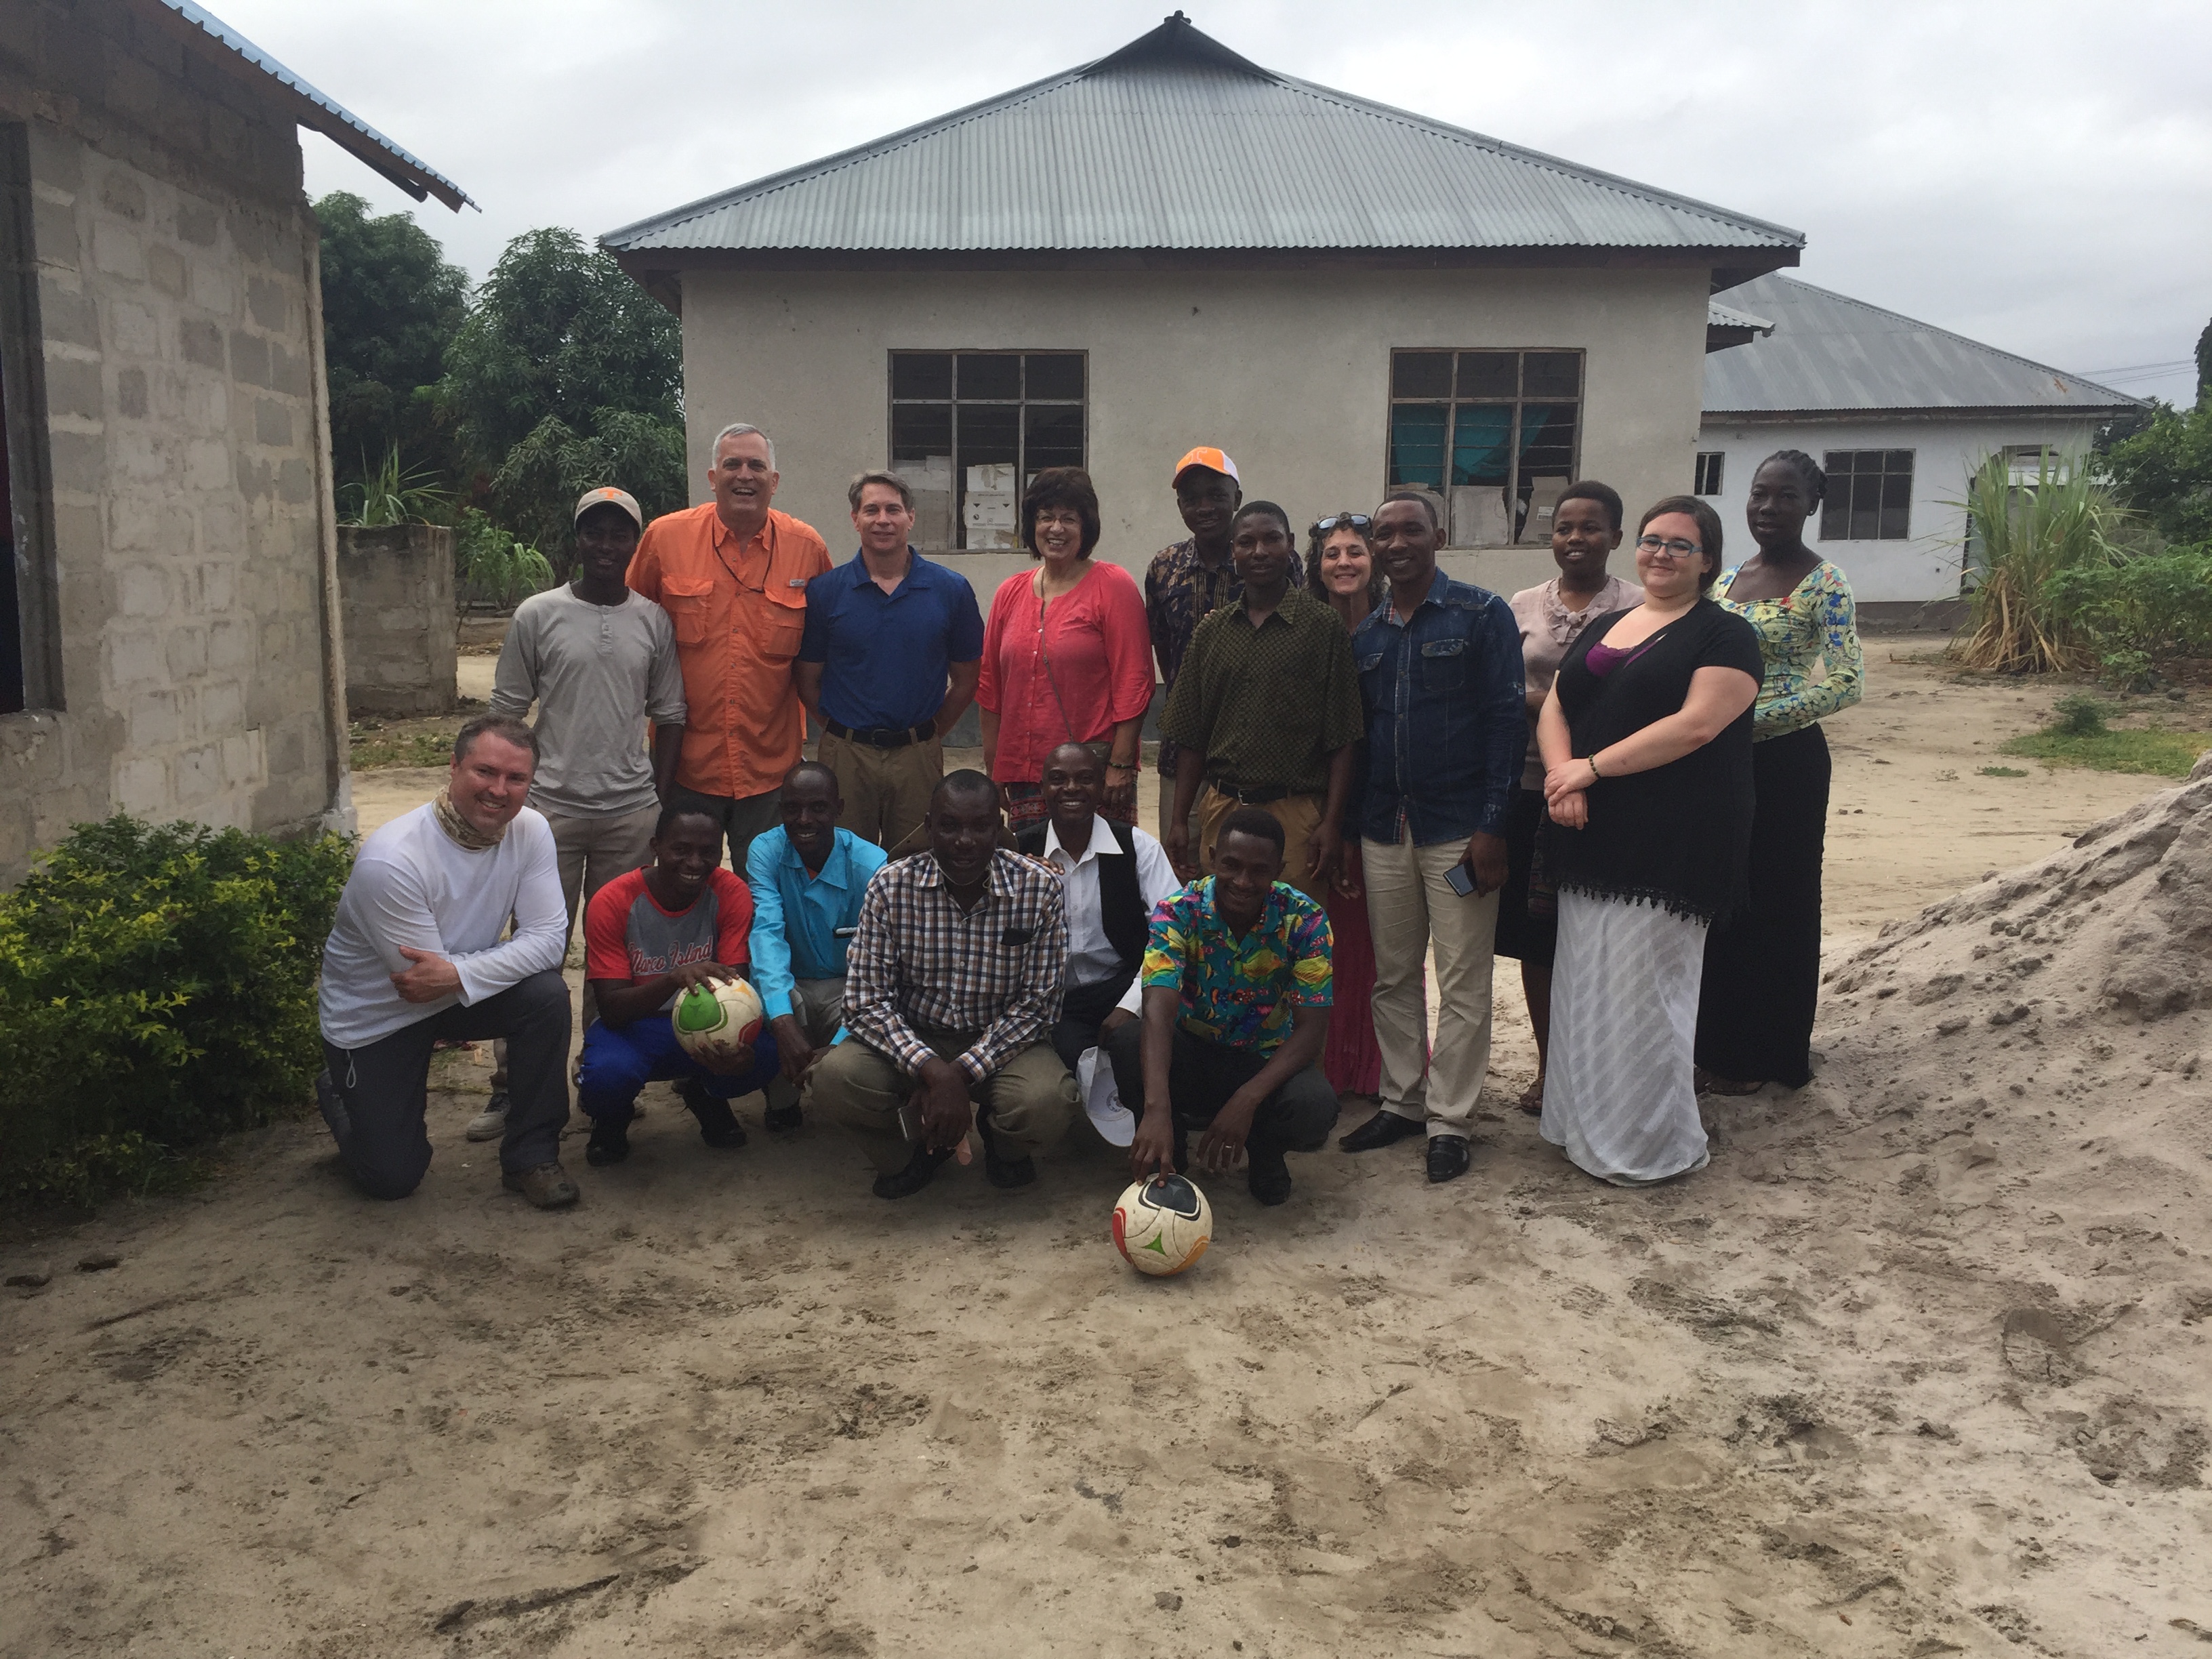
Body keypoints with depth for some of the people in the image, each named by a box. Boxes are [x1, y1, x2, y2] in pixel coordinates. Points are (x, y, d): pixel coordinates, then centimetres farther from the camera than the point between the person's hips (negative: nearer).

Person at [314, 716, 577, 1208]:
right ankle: (340, 1096, 33)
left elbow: (549, 938, -21)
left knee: (547, 994, -26)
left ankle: (531, 1157, -8)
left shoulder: (530, 831, -17)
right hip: (373, 1016, -4)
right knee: (392, 1178, -2)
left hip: (463, 993, 4)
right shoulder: (390, 860, -31)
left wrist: (460, 974, -33)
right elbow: (419, 980, -25)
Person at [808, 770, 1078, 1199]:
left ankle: (1005, 1146, 9)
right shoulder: (892, 886, -13)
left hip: (1000, 1041, -1)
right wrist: (932, 1070, -31)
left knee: (1046, 1103, -33)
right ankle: (914, 1146, 7)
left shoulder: (1040, 889, -13)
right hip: (912, 1039, 1)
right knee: (833, 1078, -29)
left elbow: (1036, 1004, -12)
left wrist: (960, 1074, -24)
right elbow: (867, 1002, -15)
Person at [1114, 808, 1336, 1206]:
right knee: (1125, 1046, -32)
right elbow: (1159, 1012, -33)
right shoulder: (1178, 913, -19)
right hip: (1191, 1051, 0)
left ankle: (1264, 1147, 5)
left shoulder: (1305, 921, -15)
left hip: (1265, 1061, 0)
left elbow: (1311, 1029, -17)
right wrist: (1157, 1110, -50)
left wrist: (1246, 1101, -33)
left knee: (1315, 1109, -33)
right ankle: (1173, 1147, -1)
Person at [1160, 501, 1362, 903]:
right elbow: (1191, 737, 12)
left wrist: (1331, 822, -10)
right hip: (1220, 808, 3)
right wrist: (1179, 820, 7)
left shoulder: (1324, 628, -1)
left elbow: (1342, 740, -4)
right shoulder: (1211, 631, 10)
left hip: (1296, 814, -3)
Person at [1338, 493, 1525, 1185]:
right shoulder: (1366, 635, 12)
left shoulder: (1481, 614, -4)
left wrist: (1492, 825, -14)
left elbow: (1505, 719, -8)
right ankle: (1402, 1102, 23)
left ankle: (1450, 1122, 9)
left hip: (1459, 829, -5)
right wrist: (1350, 828, 9)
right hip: (1384, 829, 5)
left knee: (1462, 983, 0)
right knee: (1393, 976, 11)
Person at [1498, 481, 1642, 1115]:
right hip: (1532, 786, 3)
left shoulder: (1637, 607, -1)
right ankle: (1549, 1068, 22)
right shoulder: (1525, 606, 10)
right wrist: (1550, 704, -9)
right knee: (1536, 938, 8)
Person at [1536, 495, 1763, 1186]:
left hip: (1671, 843, -6)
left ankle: (1654, 1144, 14)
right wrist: (1562, 777, -11)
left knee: (1643, 987, -1)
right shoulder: (1603, 628, 17)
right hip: (1592, 839, 7)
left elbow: (1696, 725, -17)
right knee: (1586, 982, 11)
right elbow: (1554, 707, 9)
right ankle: (1591, 1125, 24)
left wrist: (1590, 769, -17)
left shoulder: (1724, 636, -4)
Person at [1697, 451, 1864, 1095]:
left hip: (1783, 760, -6)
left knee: (1776, 903, 4)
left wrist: (1750, 719, -23)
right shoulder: (1728, 578, 10)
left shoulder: (1822, 582, -10)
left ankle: (1766, 1054, 17)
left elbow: (1846, 681, -19)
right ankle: (1720, 1039, 25)